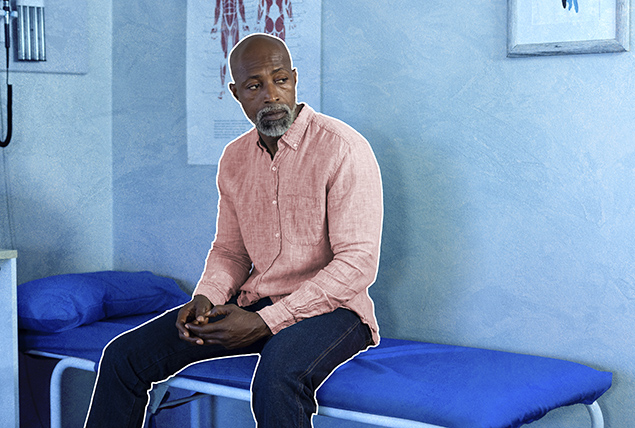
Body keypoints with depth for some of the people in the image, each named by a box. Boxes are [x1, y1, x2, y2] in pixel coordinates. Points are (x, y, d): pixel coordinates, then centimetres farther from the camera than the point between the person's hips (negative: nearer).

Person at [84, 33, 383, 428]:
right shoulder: (234, 159, 9)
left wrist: (265, 322, -22)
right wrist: (205, 298, -6)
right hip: (253, 305, 6)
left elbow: (358, 263, -18)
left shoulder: (343, 148, -13)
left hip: (329, 307, -6)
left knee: (277, 377, -40)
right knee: (127, 354, -4)